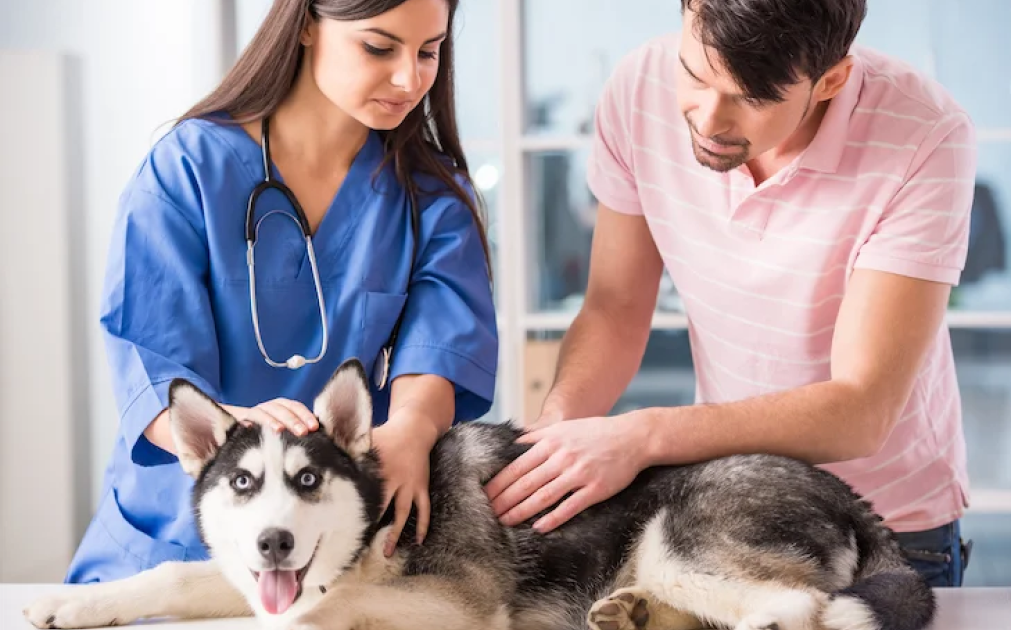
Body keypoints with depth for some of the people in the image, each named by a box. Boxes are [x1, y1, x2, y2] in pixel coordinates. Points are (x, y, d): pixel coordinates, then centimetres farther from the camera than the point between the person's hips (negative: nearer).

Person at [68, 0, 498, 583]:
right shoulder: (188, 169, -2)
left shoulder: (436, 197, 6)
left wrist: (409, 430, -36)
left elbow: (441, 347, -10)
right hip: (177, 533, -1)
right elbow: (150, 373, -11)